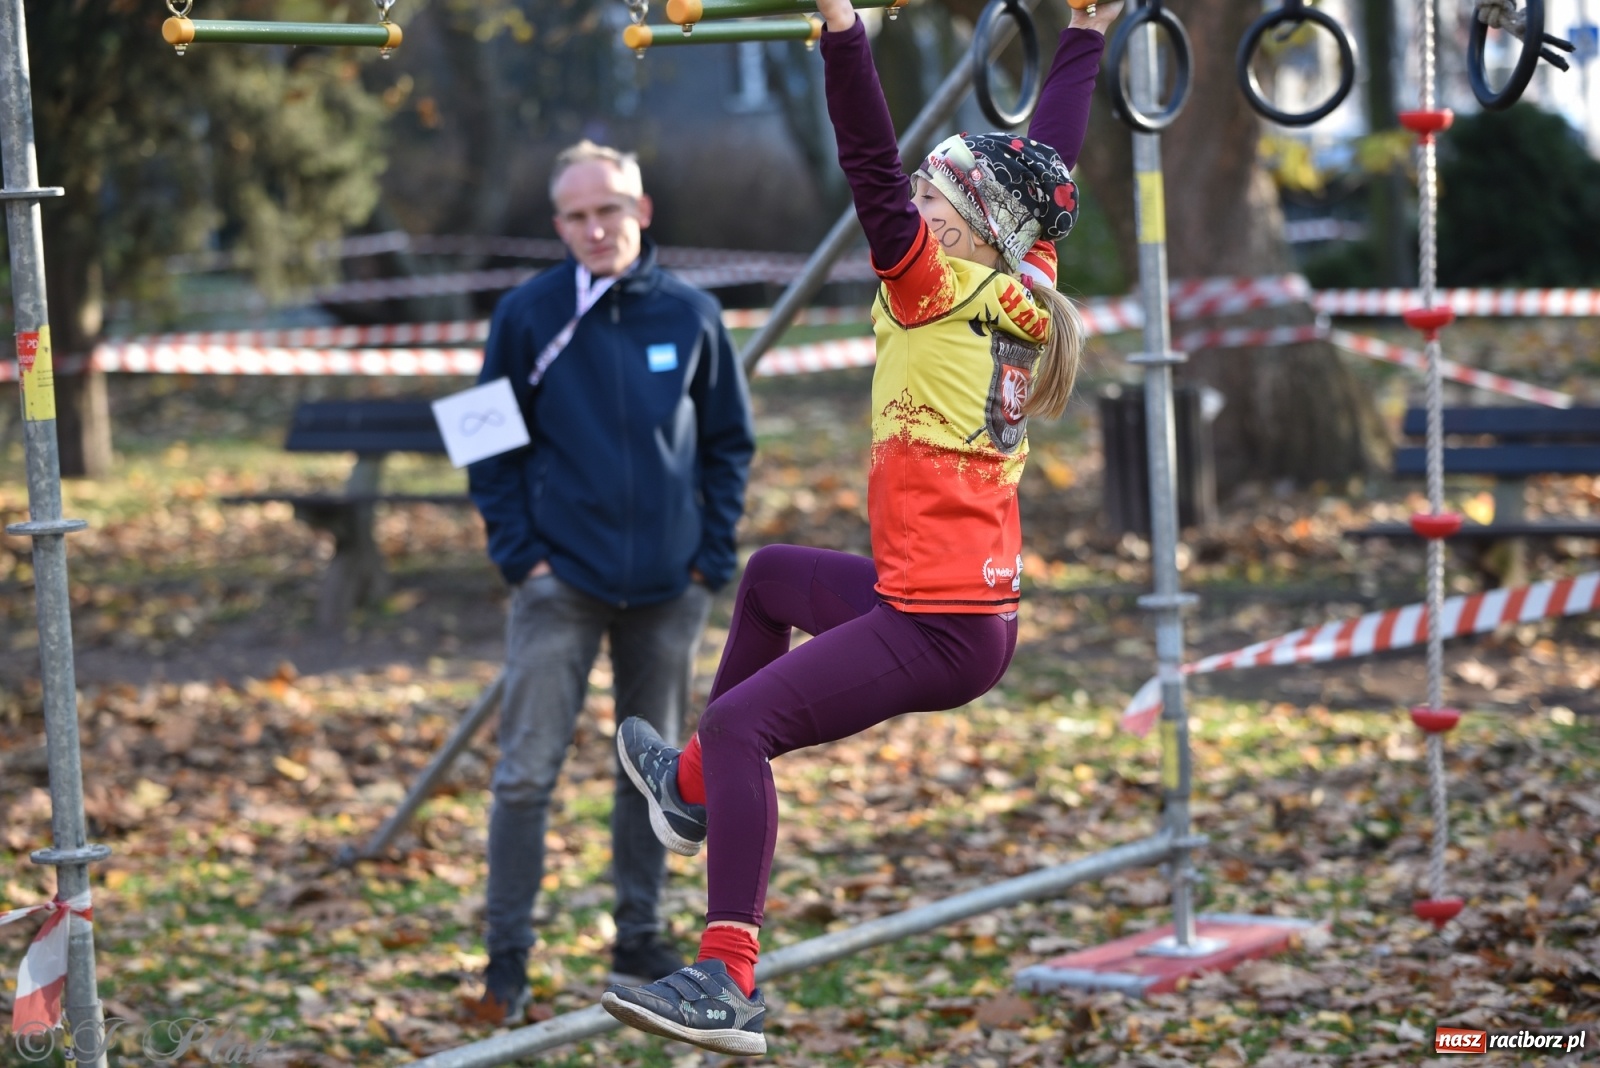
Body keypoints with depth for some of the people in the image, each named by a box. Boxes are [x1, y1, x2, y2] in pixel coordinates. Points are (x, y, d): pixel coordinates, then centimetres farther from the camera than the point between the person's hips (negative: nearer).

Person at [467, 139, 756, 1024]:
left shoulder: (690, 315, 2)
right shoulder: (529, 314, -3)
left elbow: (729, 443, 10)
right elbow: (492, 446, 3)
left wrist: (714, 554, 2)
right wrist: (518, 553, -6)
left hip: (667, 589, 3)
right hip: (560, 584, -2)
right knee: (526, 773, -6)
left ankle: (640, 940, 24)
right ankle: (507, 958, 2)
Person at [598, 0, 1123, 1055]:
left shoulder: (940, 293, -12)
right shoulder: (1022, 291, 8)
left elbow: (873, 171, -23)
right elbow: (1048, 165, 20)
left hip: (936, 633, -10)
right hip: (978, 606, 10)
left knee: (739, 726, -19)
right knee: (772, 575, 32)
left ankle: (729, 986, -29)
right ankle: (696, 792, 42)